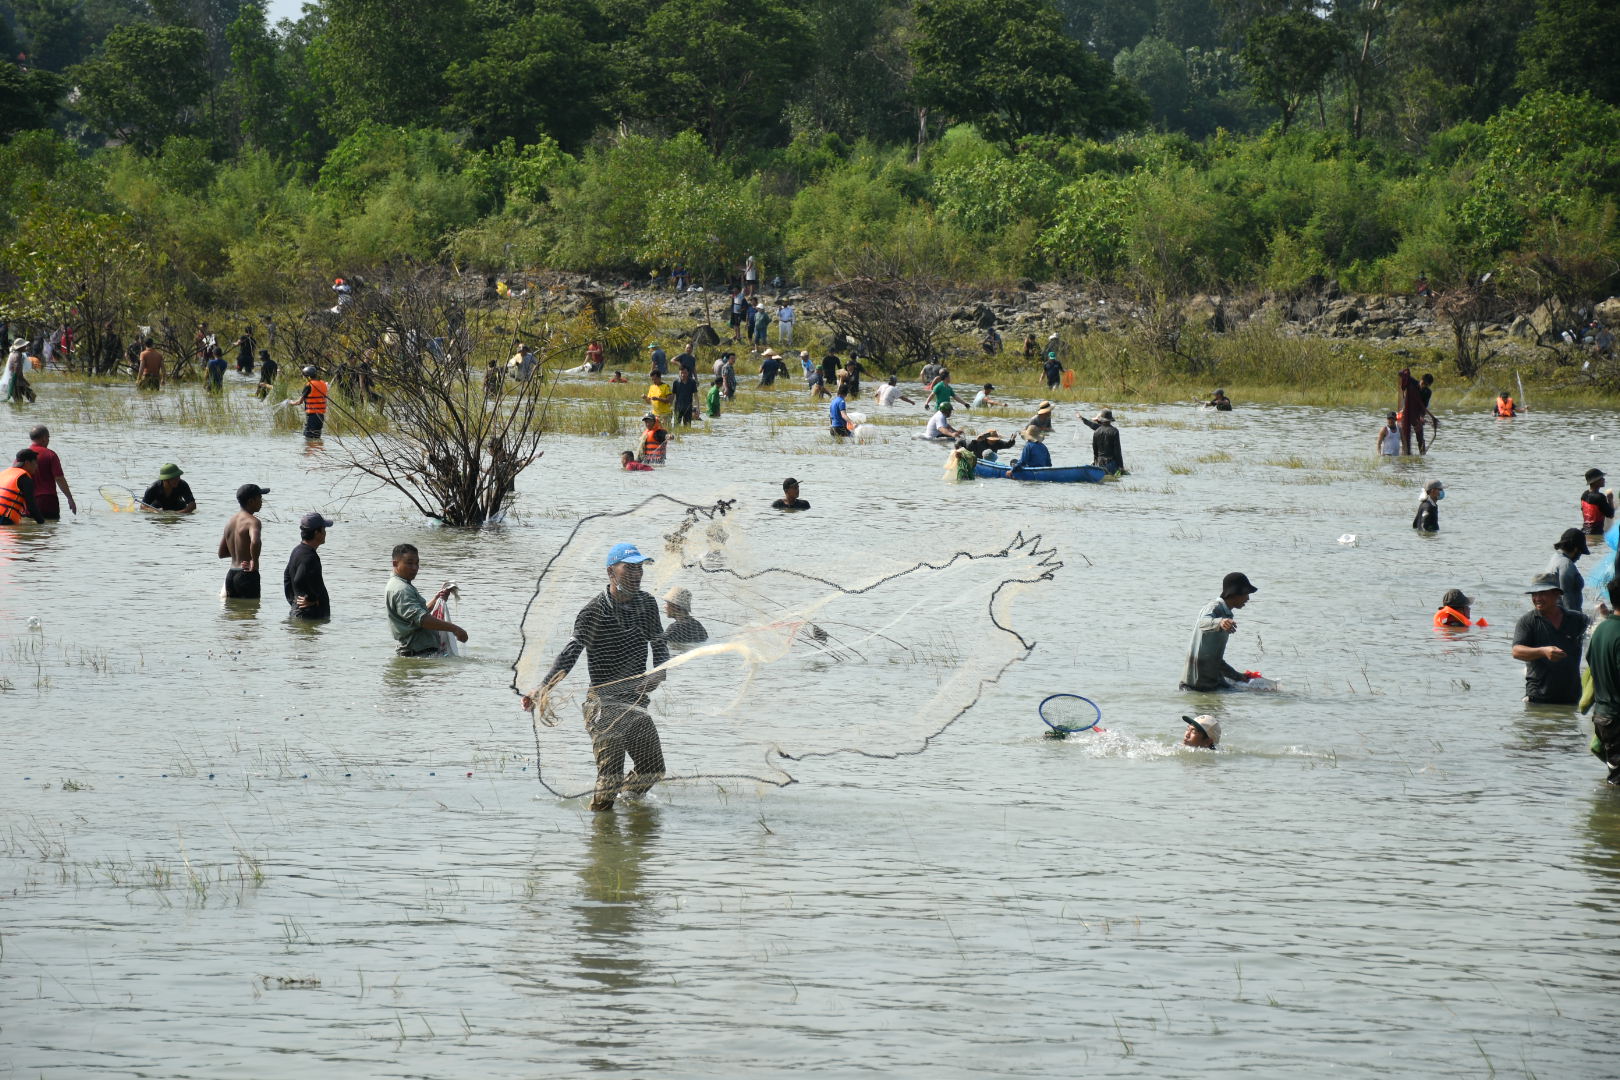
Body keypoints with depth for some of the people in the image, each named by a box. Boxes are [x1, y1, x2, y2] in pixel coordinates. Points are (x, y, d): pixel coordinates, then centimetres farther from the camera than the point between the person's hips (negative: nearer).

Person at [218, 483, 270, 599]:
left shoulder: (230, 521, 13)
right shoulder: (252, 521, -13)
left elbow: (222, 553, 19)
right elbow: (255, 542, -36)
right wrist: (254, 561, -21)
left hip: (231, 575, 8)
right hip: (247, 575, -8)